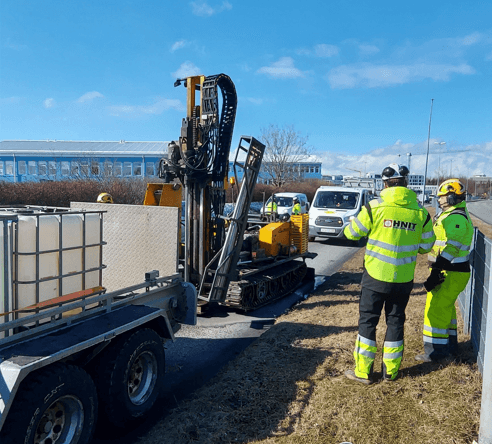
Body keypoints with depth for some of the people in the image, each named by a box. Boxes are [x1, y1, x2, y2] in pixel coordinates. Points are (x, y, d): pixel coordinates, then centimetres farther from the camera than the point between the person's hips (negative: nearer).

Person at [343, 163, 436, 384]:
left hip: (375, 276, -3)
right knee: (395, 321, 17)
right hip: (403, 278, 3)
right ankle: (391, 370, 27)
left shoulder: (374, 206, -12)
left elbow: (352, 233, -1)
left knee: (368, 320, 9)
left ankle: (363, 371, 16)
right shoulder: (421, 212, -2)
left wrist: (350, 224, 21)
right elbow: (426, 246, 6)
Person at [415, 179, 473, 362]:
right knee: (446, 308, 20)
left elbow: (450, 249, -26)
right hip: (449, 271, 11)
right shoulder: (450, 215, 15)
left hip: (451, 274, -11)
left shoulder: (456, 218, -20)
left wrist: (436, 274, -27)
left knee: (436, 309, -5)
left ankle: (436, 351, 4)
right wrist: (436, 271, 24)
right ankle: (450, 345, 34)